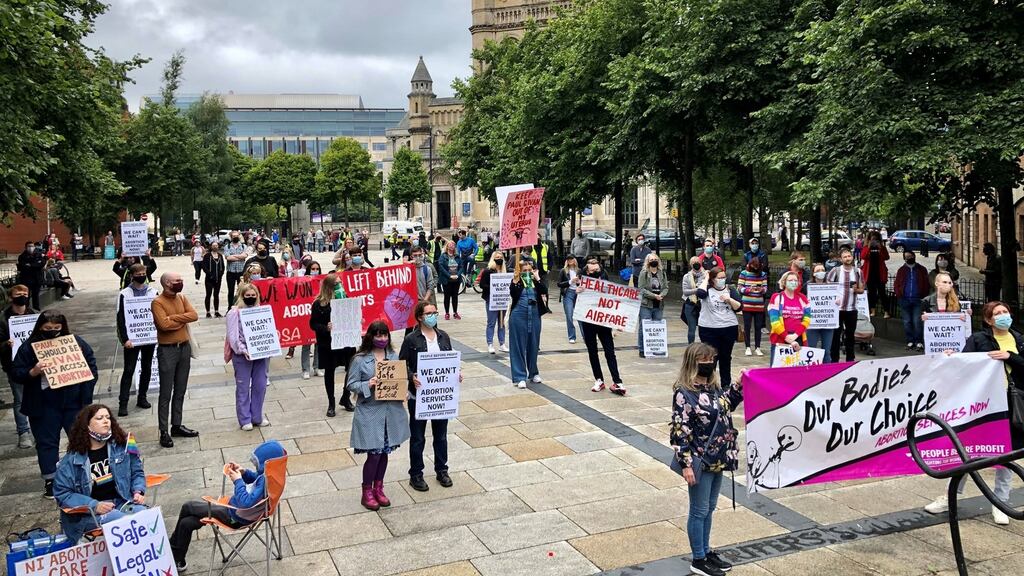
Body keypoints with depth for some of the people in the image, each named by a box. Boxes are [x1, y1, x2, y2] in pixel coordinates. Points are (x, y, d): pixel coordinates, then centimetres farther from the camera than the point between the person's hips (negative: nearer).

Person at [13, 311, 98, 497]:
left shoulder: (76, 342, -3)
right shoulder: (29, 347, -4)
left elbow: (91, 369, 1)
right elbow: (16, 374, -3)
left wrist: (85, 396, -7)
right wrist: (33, 372, -24)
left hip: (73, 403, 0)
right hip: (43, 407, 0)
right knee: (46, 443, 10)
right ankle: (50, 480, 23)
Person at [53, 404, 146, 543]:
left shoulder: (123, 445, 7)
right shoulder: (72, 459, 0)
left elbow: (137, 473, 17)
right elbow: (62, 494, -3)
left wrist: (138, 492, -4)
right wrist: (94, 505, -16)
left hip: (122, 503, 2)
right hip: (88, 513, -2)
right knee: (123, 520, -33)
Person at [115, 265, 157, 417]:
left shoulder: (153, 292, 6)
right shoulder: (124, 294, -4)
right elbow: (121, 318, -7)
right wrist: (125, 339, -14)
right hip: (132, 339, -4)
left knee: (147, 368, 11)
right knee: (128, 370, -3)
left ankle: (142, 398, 23)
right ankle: (123, 403, 1)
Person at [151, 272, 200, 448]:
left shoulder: (182, 298, 8)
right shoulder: (157, 302, -11)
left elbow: (194, 315, -5)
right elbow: (164, 324, -23)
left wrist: (174, 317, -15)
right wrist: (183, 319, -10)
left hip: (185, 347, 6)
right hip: (167, 349, -6)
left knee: (180, 391, 13)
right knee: (166, 393, -1)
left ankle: (177, 425, 24)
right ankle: (164, 431, 4)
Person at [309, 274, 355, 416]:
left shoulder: (345, 298, 2)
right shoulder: (319, 303, -8)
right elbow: (313, 324, -7)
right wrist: (326, 328, -24)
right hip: (328, 343, -3)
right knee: (329, 371, 9)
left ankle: (345, 398, 26)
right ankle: (331, 403, 23)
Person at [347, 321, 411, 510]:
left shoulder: (394, 356, 5)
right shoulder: (360, 359, -8)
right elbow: (350, 384, -6)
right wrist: (368, 385, -22)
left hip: (391, 411, 4)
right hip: (370, 413, -4)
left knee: (384, 452, 13)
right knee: (374, 454, -1)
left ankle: (378, 488, 32)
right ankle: (367, 492, 19)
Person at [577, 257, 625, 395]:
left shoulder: (605, 281, 2)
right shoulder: (582, 284, -2)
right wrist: (577, 292, -28)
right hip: (588, 323, 0)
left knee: (610, 351, -3)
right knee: (592, 352, 9)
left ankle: (617, 382, -4)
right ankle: (599, 380, 19)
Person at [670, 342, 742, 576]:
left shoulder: (713, 386, 4)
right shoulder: (683, 393, -19)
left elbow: (726, 405, 24)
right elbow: (679, 431, -19)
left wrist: (740, 385, 10)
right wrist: (686, 464, -20)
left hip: (718, 459, 8)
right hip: (699, 461, -8)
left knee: (709, 509, 19)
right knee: (699, 510, 5)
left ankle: (706, 551, 34)